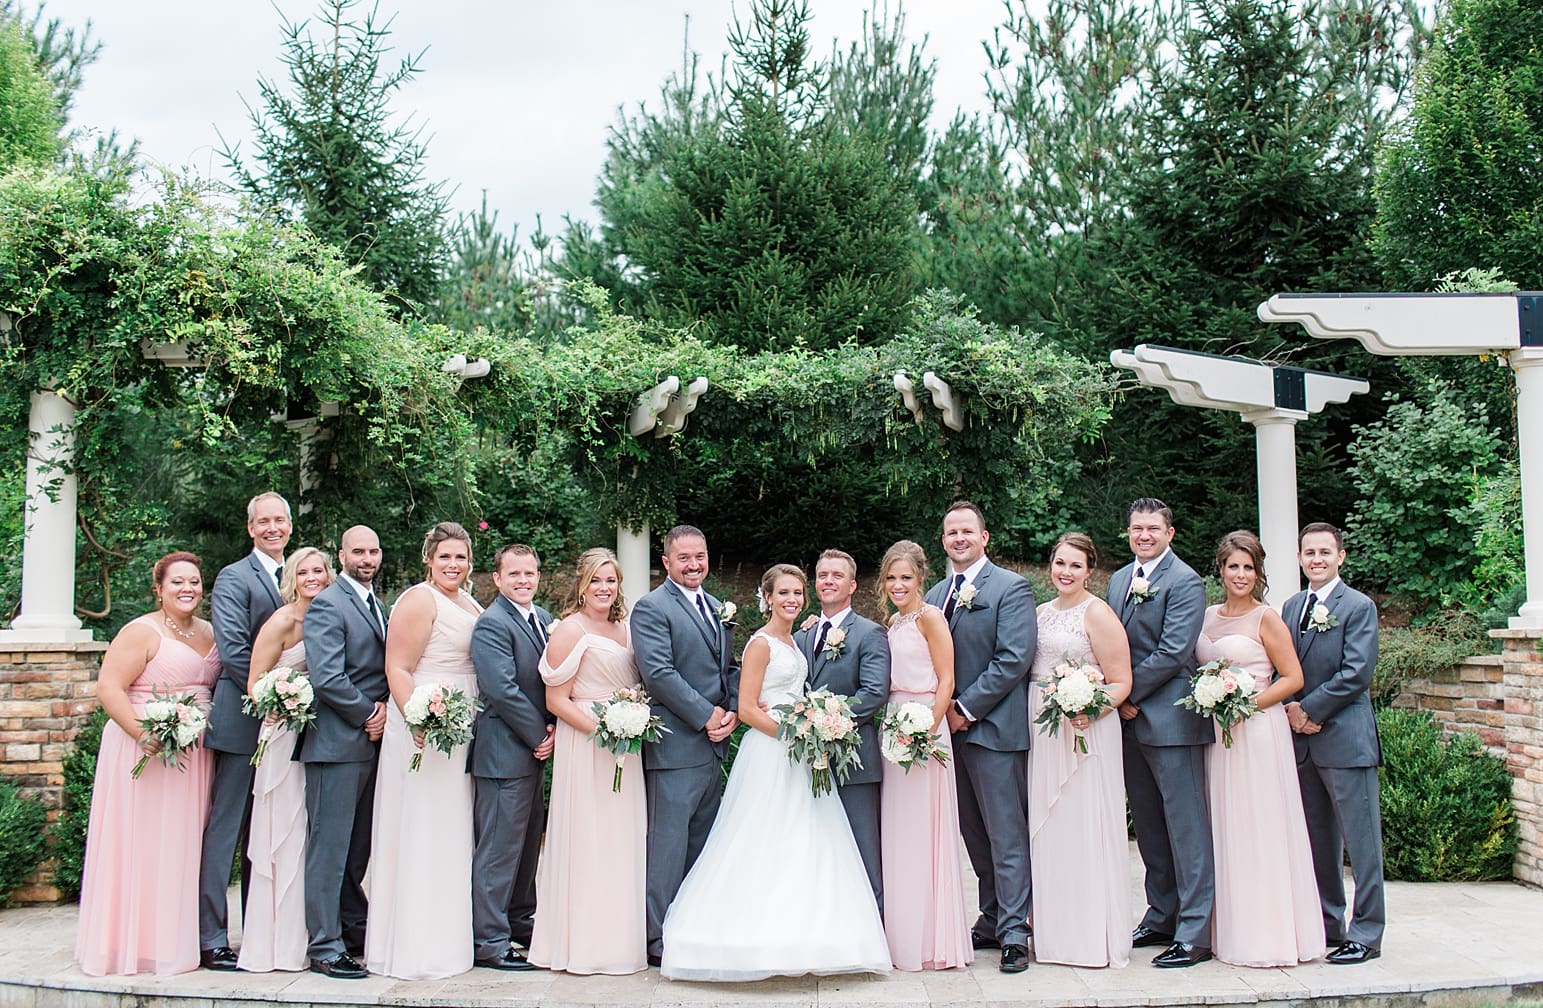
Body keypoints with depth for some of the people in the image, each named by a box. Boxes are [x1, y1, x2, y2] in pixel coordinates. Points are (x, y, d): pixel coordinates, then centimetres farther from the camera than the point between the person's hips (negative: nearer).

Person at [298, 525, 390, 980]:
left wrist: (384, 709, 1)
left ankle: (356, 932, 24)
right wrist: (368, 714, -10)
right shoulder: (327, 605, -10)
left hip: (370, 740, 8)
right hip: (337, 742, -8)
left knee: (359, 847, 15)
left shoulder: (376, 605, 17)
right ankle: (324, 946, 3)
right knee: (329, 846, -3)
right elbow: (327, 678, -19)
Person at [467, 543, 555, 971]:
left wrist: (550, 730, 3)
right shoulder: (492, 623, -14)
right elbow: (502, 690, -21)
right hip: (505, 752, -9)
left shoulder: (543, 618, 12)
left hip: (534, 748, 9)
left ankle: (520, 922, 31)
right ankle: (489, 942, 2)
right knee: (499, 848, -4)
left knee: (528, 840, 18)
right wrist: (539, 736, -14)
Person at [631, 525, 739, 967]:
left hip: (714, 745, 8)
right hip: (675, 745, -8)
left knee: (701, 843, 13)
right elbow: (658, 672, -17)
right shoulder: (651, 608, -8)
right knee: (668, 843, -4)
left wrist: (733, 712, 1)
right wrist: (706, 716, -16)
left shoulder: (717, 608, 17)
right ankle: (660, 941, 3)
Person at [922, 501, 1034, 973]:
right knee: (976, 835, 12)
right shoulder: (936, 594, 16)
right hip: (950, 728, 7)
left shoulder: (1011, 588, -5)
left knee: (1006, 834, -4)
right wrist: (942, 710, 2)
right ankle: (992, 921, 20)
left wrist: (966, 708, -14)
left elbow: (1013, 659, -14)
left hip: (994, 727, -7)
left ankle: (1014, 932, 0)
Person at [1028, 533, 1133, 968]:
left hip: (1084, 733, -7)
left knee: (1084, 829, -4)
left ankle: (1094, 937, 5)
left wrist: (1091, 710, -25)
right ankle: (1055, 933, 18)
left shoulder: (1098, 614, -6)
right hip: (1041, 732, 7)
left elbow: (1121, 682, -9)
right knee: (1046, 829, 9)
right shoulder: (1040, 613, 13)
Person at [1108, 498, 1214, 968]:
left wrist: (1129, 695, -12)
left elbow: (1172, 652, -17)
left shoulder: (1185, 582, -9)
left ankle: (1194, 933, -2)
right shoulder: (1119, 579, 16)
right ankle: (1161, 917, 24)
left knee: (1185, 826, -5)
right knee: (1149, 826, 14)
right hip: (1129, 718, 8)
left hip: (1170, 718, -8)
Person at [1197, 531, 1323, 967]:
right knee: (1225, 829, 8)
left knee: (1258, 828, -3)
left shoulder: (1266, 619, -5)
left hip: (1258, 731, -6)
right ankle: (1231, 931, 16)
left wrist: (1247, 704, -16)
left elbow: (1292, 678, -6)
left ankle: (1267, 935, 4)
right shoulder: (1207, 616, 11)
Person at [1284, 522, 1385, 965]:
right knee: (1317, 841, 12)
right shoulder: (1292, 606, 15)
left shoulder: (1358, 606, -5)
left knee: (1360, 841, -1)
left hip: (1345, 737, -6)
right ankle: (1327, 924, 22)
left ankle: (1366, 933, 4)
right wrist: (1290, 711, -2)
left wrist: (1309, 709, -14)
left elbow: (1356, 673, -13)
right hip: (1302, 739, 7)